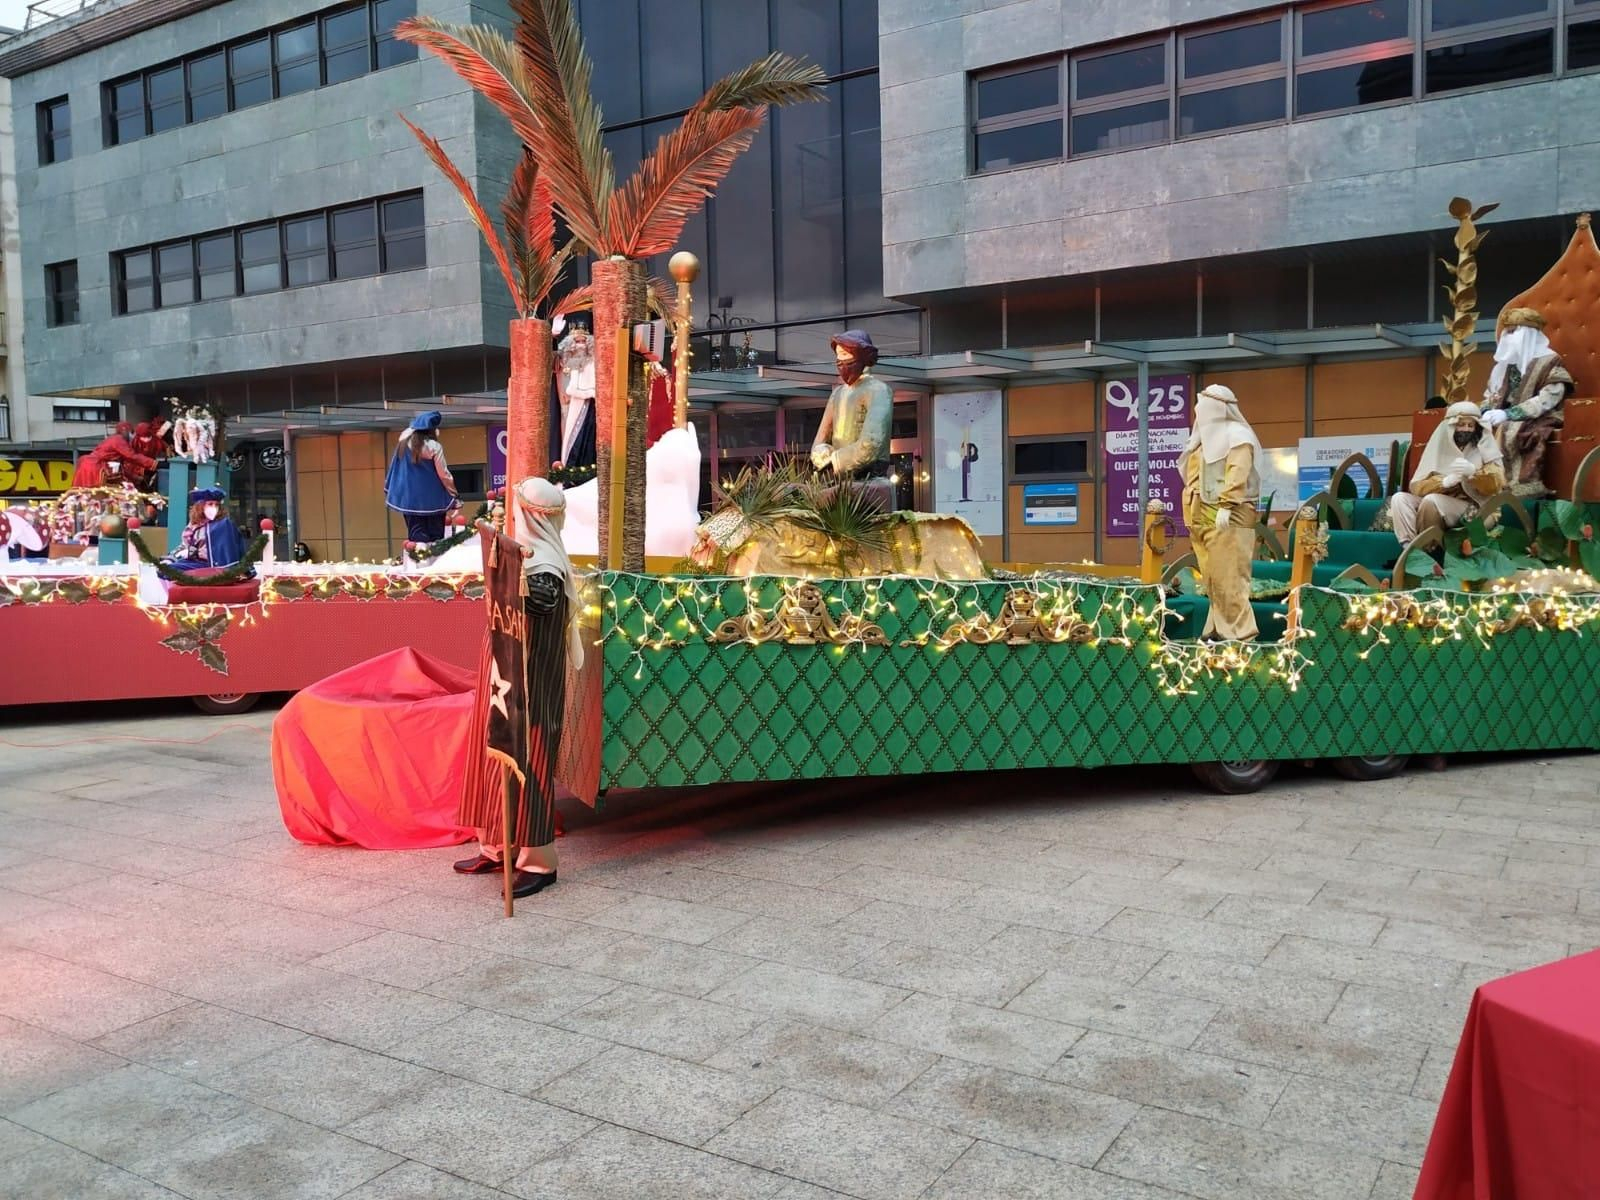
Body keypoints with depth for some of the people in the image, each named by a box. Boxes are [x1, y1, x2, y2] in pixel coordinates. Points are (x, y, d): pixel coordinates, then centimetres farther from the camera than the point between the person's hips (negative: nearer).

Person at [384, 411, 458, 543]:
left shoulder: (404, 441, -2)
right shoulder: (434, 447, -14)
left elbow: (395, 466, 9)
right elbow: (444, 474, -8)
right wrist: (453, 497, -1)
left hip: (409, 497, 4)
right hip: (432, 498, -4)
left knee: (416, 534, 4)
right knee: (435, 533, 5)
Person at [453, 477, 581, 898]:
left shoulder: (543, 560, -19)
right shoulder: (522, 549, 7)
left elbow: (544, 598, -40)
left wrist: (514, 570, -51)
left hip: (532, 681, -9)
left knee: (528, 764, -3)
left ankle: (538, 861, 6)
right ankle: (496, 847, 27)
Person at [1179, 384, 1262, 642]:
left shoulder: (1237, 436, -4)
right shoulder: (1207, 437, 22)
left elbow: (1237, 474, -16)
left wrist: (1226, 505, -25)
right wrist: (1193, 513, 17)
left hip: (1229, 516, -9)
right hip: (1204, 516, 9)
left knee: (1228, 576, -11)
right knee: (1213, 577, 7)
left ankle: (1240, 630, -9)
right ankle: (1219, 627, 10)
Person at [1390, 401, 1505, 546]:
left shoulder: (1484, 449, 7)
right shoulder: (1439, 448, 11)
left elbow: (1496, 485, -6)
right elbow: (1416, 487, -2)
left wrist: (1473, 472, -25)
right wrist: (1444, 482, -21)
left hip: (1469, 509, -3)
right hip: (1435, 506, 3)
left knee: (1431, 500, -31)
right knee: (1400, 498, -22)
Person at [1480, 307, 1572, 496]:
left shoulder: (1550, 362, -1)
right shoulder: (1504, 363, 19)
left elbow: (1547, 400, -14)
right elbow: (1489, 396, 16)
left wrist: (1508, 414, -22)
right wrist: (1487, 414, -8)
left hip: (1537, 423, -6)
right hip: (1505, 422, 6)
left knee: (1506, 433, -35)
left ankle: (1510, 488, -36)